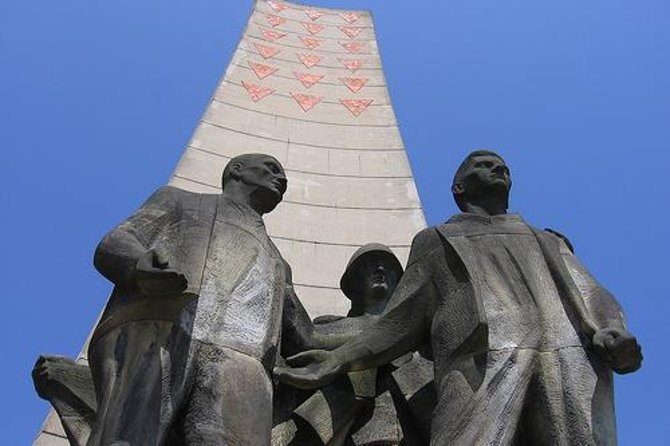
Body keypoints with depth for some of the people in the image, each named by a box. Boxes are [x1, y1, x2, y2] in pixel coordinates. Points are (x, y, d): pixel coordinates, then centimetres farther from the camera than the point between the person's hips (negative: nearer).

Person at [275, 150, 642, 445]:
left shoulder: (547, 243, 38)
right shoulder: (436, 241, 33)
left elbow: (593, 297, 21)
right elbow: (404, 321, 22)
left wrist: (614, 334, -4)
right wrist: (336, 361, 6)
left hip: (571, 357, 3)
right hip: (483, 362, -2)